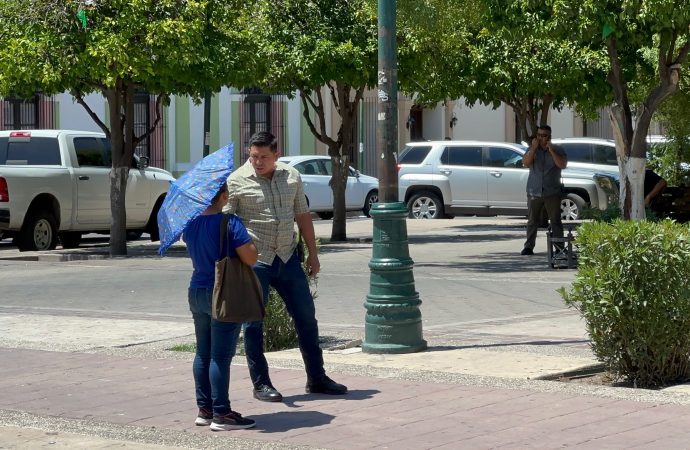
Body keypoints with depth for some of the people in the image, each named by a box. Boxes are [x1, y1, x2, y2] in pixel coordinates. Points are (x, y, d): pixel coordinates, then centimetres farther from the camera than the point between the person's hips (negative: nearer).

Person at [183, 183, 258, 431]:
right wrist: (250, 241, 0)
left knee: (203, 353, 14)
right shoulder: (229, 222, -17)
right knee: (220, 356, -4)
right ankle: (221, 414, -2)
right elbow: (250, 258, -18)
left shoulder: (191, 224, 3)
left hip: (197, 292, 7)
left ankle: (204, 410, 19)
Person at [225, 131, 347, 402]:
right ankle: (261, 384, 11)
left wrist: (312, 254, 12)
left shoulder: (291, 177, 7)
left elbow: (302, 215, 14)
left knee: (306, 317, 9)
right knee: (254, 323, 1)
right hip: (254, 262, -5)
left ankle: (316, 378, 20)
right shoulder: (237, 182, -8)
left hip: (287, 258, 5)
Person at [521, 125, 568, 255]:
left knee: (555, 221, -3)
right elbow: (525, 162, -8)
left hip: (552, 192, -2)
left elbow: (562, 165, -12)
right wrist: (534, 148, -14)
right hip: (534, 192, 2)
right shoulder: (532, 149, 7)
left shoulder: (557, 150, 3)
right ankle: (529, 247, 8)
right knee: (532, 221, 5)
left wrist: (551, 151, -16)